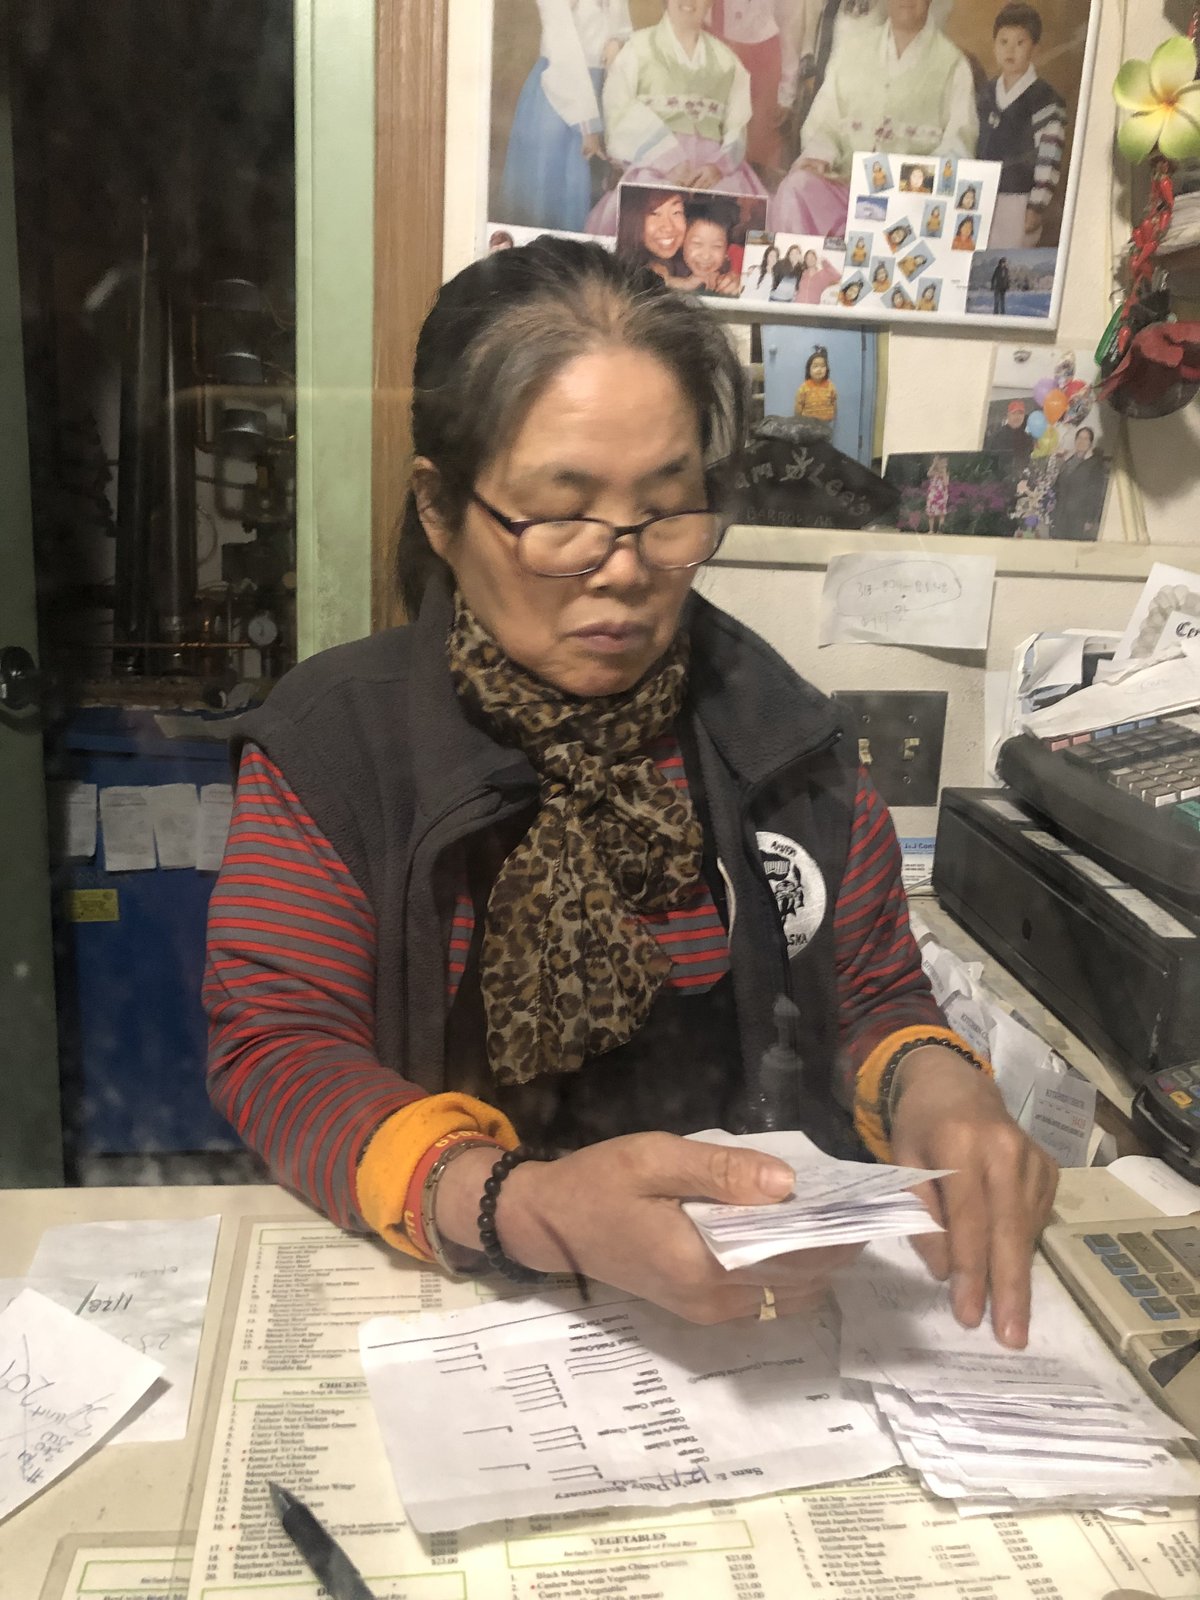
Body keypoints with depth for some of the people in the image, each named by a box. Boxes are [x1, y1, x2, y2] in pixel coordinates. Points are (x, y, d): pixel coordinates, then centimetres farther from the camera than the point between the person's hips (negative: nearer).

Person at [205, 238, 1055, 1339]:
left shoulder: (778, 726, 3)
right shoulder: (328, 741, -5)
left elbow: (875, 999, 9)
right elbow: (279, 1051, -11)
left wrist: (929, 1082, -16)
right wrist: (525, 1207, -29)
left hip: (773, 1292, 4)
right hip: (442, 1307, -2)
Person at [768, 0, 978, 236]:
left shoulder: (953, 63, 9)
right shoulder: (853, 46, 16)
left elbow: (956, 146, 1)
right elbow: (823, 121, 13)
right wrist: (819, 155, -9)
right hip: (844, 181, 2)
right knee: (796, 188, -28)